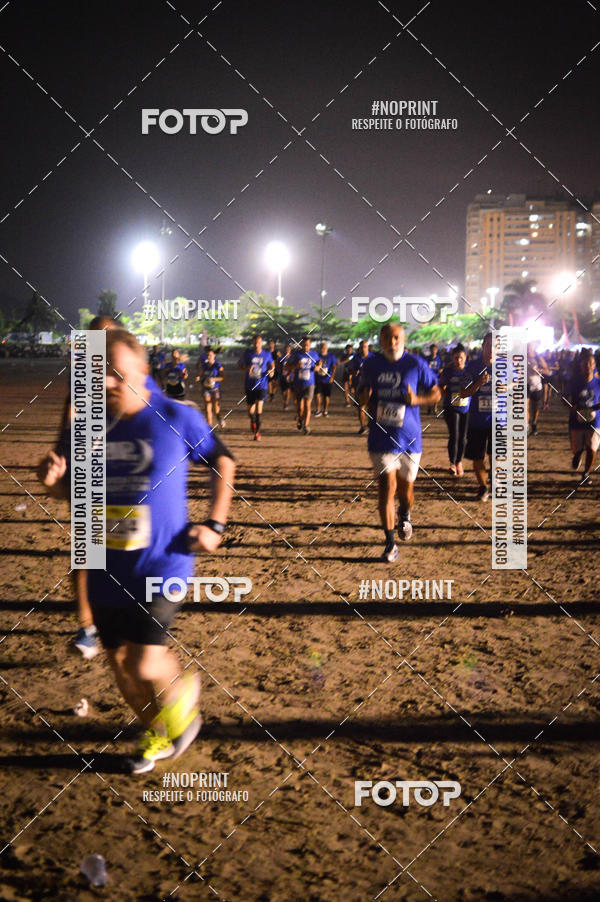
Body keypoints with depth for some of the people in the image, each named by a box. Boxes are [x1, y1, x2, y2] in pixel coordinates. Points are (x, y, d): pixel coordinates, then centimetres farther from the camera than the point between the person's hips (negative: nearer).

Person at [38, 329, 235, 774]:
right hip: (107, 570, 4)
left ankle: (182, 689, 24)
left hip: (162, 565, -4)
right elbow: (71, 487, 12)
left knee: (146, 665, -13)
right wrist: (53, 478, -11)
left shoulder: (177, 418, -10)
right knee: (120, 662, 13)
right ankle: (159, 736, 39)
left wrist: (215, 525, -3)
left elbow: (223, 462, 4)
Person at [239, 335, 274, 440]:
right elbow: (240, 364, 10)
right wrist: (246, 368, -11)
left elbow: (272, 365, 16)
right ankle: (253, 421, 41)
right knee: (250, 409, 6)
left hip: (262, 385, -2)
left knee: (259, 406, -17)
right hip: (249, 385, 2)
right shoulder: (248, 354, 2)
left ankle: (257, 431, -5)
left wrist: (271, 371, -6)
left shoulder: (267, 354, 2)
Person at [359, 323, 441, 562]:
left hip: (409, 438, 0)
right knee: (387, 488, -8)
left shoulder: (415, 364, -4)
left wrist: (417, 399, -15)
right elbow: (364, 390, 18)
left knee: (406, 487, 12)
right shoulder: (371, 363, 3)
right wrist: (365, 399, -6)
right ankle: (390, 543, 1)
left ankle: (405, 516, 47)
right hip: (381, 438, 0)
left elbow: (436, 393, 4)